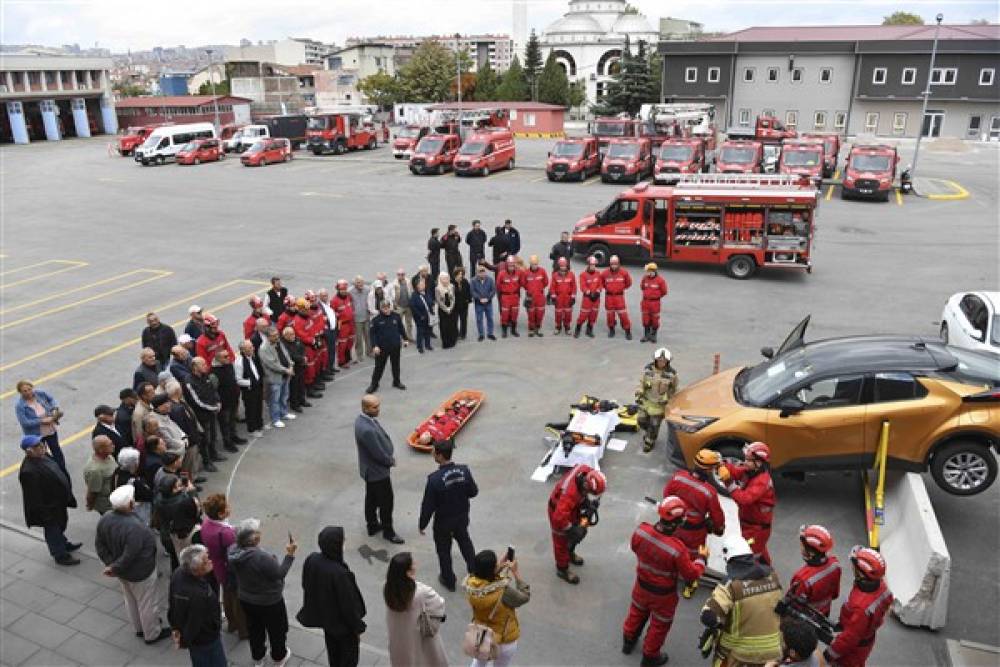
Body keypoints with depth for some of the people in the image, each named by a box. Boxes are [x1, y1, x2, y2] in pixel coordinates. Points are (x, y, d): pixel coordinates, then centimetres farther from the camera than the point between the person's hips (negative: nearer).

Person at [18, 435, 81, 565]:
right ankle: (61, 556, 35)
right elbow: (35, 497, -29)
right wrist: (45, 513, -21)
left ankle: (64, 544, 54)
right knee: (53, 530, 14)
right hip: (49, 508, -9)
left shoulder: (42, 457, -7)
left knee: (60, 525, 30)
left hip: (58, 501, 9)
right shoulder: (28, 471, -35)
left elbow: (58, 471, 10)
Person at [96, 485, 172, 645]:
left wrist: (110, 563, 1)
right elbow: (129, 556, -33)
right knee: (147, 604, 15)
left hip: (122, 572, 8)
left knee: (131, 600, 28)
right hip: (140, 573, -8)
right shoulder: (135, 528, -38)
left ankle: (139, 628, 49)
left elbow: (99, 545, -3)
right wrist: (114, 568, -16)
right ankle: (152, 634, 35)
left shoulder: (105, 519, -14)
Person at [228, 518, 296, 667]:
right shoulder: (262, 557, -40)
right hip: (269, 602, -6)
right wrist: (289, 554, -22)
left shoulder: (233, 550, -18)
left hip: (245, 600, 6)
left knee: (255, 628, 29)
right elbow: (279, 574, -25)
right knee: (276, 629, 22)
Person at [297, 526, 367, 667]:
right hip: (342, 622, -6)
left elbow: (306, 585, -1)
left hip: (324, 616, 6)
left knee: (333, 650, 31)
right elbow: (348, 604, -26)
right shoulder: (340, 573, -39)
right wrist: (358, 627, -9)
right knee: (350, 653, 21)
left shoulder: (311, 560, -20)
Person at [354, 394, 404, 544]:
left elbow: (381, 439, 8)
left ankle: (372, 525, 42)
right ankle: (388, 532, 26)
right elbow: (378, 454, -27)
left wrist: (389, 457, 3)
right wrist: (391, 461, -9)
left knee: (371, 498, 24)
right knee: (386, 502, 9)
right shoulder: (367, 430, -36)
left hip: (370, 469, 9)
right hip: (377, 471, -9)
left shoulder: (363, 419, -5)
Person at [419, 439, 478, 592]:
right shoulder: (464, 470, -18)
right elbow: (474, 492, -4)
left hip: (443, 522, -4)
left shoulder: (434, 479, -31)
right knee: (465, 543, 28)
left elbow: (428, 505, -21)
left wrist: (422, 525, -6)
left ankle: (449, 580, 37)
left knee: (444, 551, 20)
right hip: (462, 518, 4)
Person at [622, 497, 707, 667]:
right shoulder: (677, 549, -38)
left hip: (642, 585, 4)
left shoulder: (641, 531, -25)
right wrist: (701, 558, -5)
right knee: (659, 625, 23)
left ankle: (628, 641, 55)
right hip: (663, 595, -4)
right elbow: (691, 575, -21)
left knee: (637, 613, 32)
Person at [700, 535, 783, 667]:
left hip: (737, 649, -4)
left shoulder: (731, 584, -24)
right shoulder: (771, 574, -8)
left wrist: (719, 624, -7)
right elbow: (778, 603, 9)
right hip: (771, 646, 4)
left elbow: (709, 616, -28)